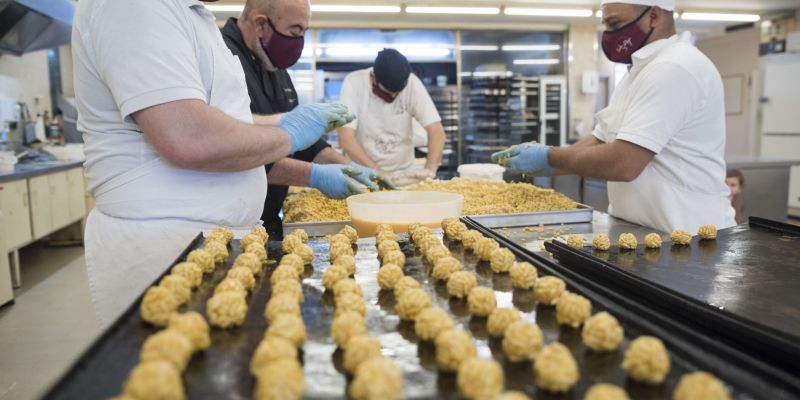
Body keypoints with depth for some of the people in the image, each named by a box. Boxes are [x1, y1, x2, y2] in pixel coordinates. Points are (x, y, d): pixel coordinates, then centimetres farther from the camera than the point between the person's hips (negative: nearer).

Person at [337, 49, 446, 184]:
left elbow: (437, 131, -13)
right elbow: (346, 138, -21)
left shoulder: (412, 82, -12)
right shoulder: (354, 83, -16)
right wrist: (378, 172, -30)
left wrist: (429, 169, -28)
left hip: (404, 173, 1)